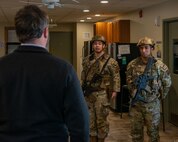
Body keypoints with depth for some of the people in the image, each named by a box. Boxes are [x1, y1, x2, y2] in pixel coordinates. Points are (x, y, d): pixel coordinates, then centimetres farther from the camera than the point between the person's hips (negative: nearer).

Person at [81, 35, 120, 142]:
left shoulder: (110, 61, -5)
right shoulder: (87, 60, 9)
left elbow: (116, 76, -5)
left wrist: (115, 90, -12)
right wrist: (82, 88, 14)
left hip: (102, 94, -4)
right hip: (88, 94, 5)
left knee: (101, 119, 2)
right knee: (90, 119, 10)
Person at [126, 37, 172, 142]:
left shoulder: (159, 66, -8)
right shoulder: (132, 65, -2)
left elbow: (167, 83, 2)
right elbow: (129, 80, 12)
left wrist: (160, 97, 6)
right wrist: (133, 92, 8)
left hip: (152, 104, -2)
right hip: (136, 103, 2)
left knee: (153, 131, 10)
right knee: (136, 130, 12)